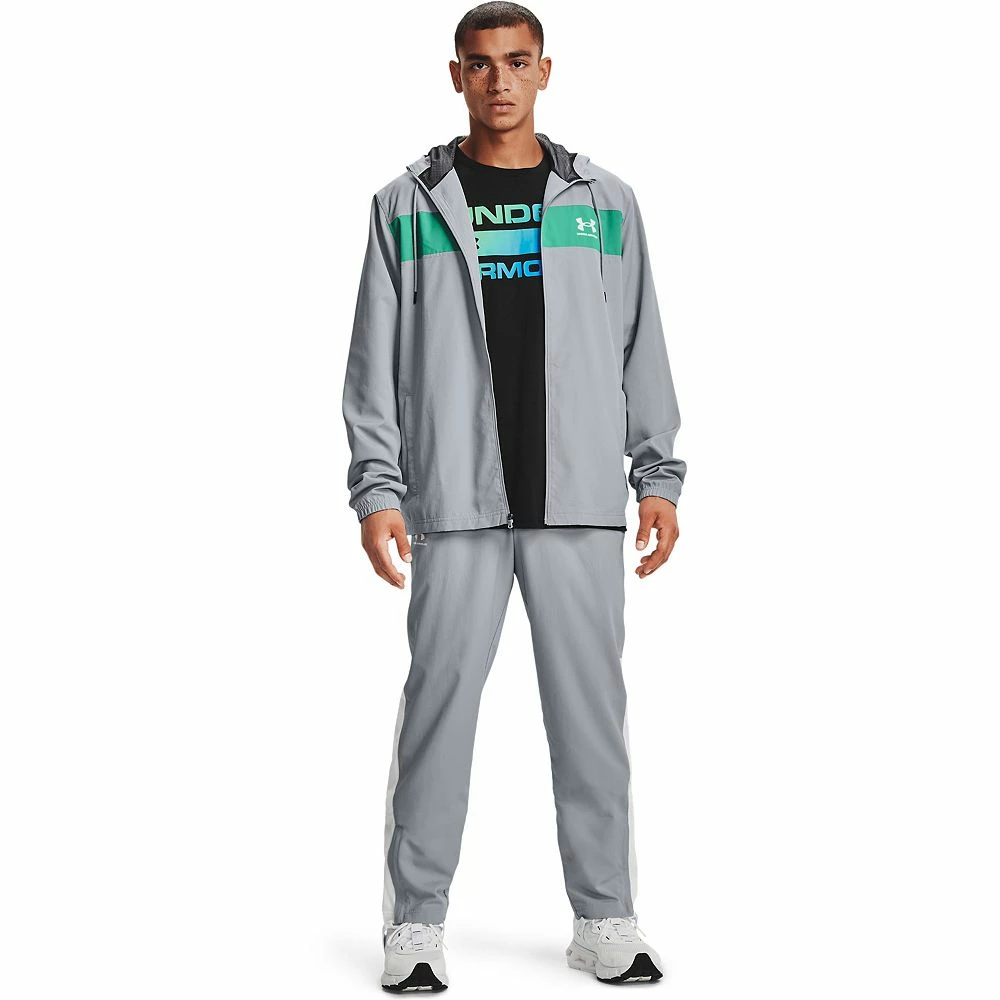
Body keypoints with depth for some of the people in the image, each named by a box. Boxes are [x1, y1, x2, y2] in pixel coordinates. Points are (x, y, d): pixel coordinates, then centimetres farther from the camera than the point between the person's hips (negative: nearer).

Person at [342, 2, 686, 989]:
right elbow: (375, 361, 5)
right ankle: (416, 923, 11)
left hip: (580, 500, 2)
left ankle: (605, 917, 16)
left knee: (591, 705, 4)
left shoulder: (605, 203, 12)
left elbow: (641, 347, 12)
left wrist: (658, 474, 5)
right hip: (455, 500, -1)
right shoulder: (407, 205, 7)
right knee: (439, 699, -1)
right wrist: (377, 489, -3)